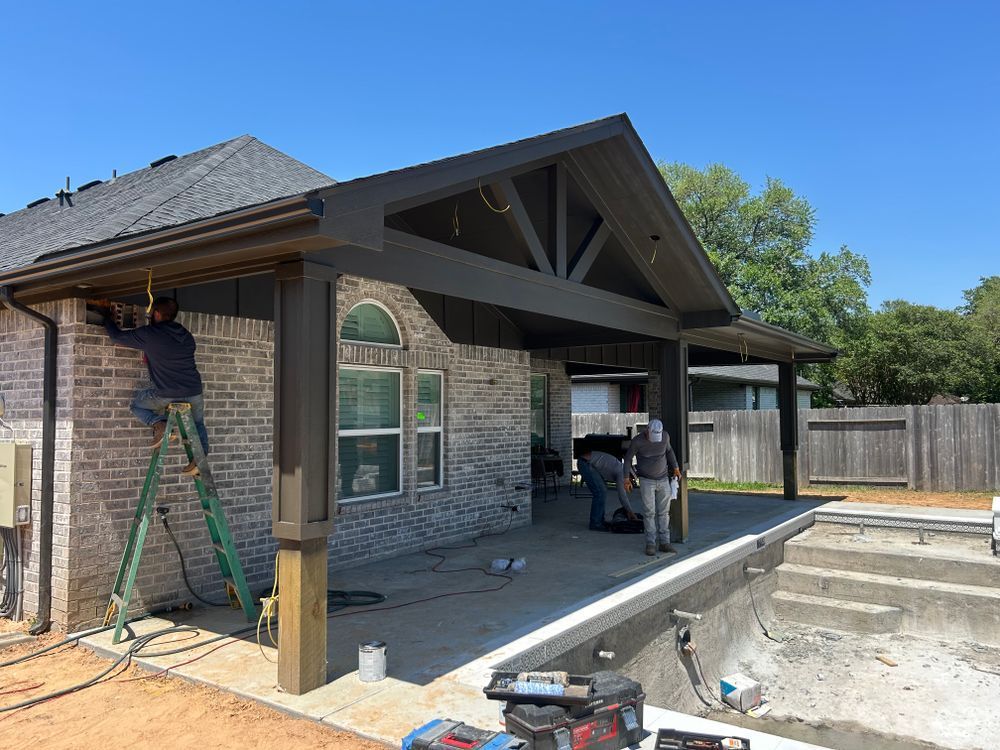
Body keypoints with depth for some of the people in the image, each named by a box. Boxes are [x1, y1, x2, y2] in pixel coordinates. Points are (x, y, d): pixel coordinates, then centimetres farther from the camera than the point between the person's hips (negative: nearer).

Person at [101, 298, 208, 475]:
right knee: (198, 424, 26)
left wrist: (108, 319, 28)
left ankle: (159, 423, -2)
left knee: (137, 404, 23)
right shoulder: (187, 336, 12)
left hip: (166, 394, -4)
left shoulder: (148, 334, -5)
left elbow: (116, 336, 10)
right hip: (194, 392, 4)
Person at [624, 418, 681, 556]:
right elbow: (628, 458, -4)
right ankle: (650, 544, 3)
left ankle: (664, 543, 9)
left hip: (663, 479, 3)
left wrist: (676, 468, 6)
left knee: (664, 512, 3)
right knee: (649, 512, -5)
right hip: (646, 481, -3)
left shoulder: (665, 436, -9)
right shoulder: (637, 440, -19)